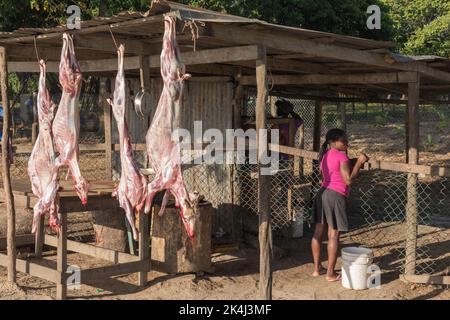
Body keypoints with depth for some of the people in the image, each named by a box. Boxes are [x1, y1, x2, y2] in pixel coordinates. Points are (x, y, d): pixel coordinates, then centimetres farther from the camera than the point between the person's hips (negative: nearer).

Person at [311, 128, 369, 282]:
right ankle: (330, 273, 4)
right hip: (336, 196, -8)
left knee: (318, 231, 12)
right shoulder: (342, 156, -13)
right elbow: (348, 180, -16)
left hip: (322, 193, 8)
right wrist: (359, 162, -10)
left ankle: (317, 268, 21)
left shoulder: (325, 155, 12)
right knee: (334, 235, -1)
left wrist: (355, 163, 17)